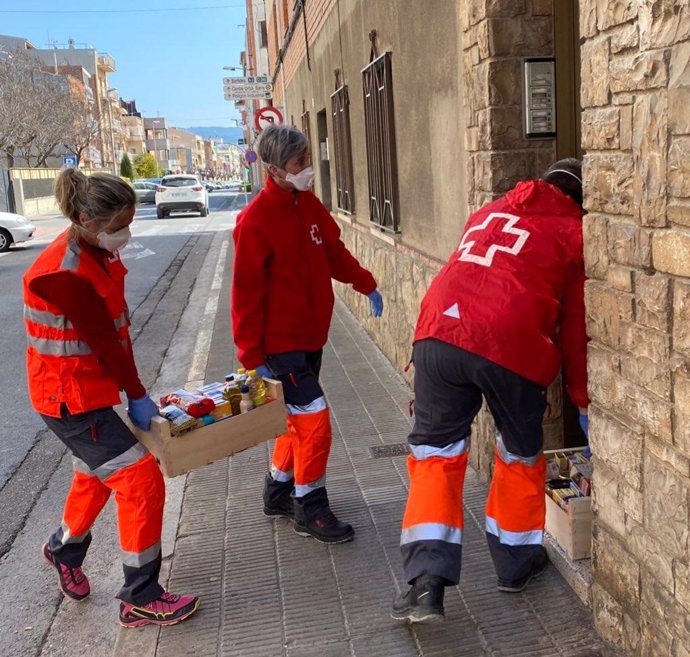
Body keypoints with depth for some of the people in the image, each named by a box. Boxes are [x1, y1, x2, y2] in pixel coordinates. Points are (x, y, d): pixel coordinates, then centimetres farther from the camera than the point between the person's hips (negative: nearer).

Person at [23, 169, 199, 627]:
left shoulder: (99, 253, 3)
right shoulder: (63, 273, -26)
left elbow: (117, 328, 3)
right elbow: (104, 341, -21)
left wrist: (136, 392, 1)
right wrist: (137, 396, -12)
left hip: (93, 388, 9)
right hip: (70, 396, -9)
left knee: (97, 475, 26)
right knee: (143, 481, -8)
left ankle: (65, 551, 54)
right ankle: (141, 599, 8)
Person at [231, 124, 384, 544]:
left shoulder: (309, 204, 4)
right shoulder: (255, 219, -18)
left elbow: (334, 251, 18)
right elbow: (247, 293, -17)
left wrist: (366, 285, 12)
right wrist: (252, 356, -16)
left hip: (311, 336, 8)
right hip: (279, 343, -8)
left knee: (300, 419, 17)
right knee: (315, 419, -7)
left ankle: (278, 493, 35)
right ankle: (310, 510, 10)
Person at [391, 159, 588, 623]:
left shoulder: (489, 213, 27)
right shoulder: (573, 234, 15)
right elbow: (576, 325, 14)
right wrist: (582, 399, 22)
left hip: (440, 335, 3)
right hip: (512, 348, -3)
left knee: (436, 451, 11)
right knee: (521, 453, 20)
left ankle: (427, 580, 3)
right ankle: (516, 564, 33)